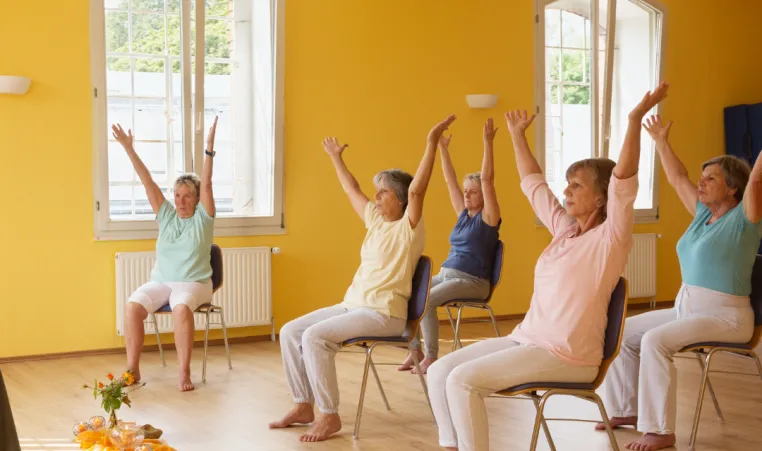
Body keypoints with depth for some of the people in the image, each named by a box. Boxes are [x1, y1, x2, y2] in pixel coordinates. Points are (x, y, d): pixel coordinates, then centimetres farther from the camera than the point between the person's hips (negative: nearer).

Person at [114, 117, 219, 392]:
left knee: (181, 308, -37)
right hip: (161, 281, 4)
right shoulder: (166, 215, 10)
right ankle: (132, 369, -16)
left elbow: (206, 184, -11)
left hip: (194, 283, -4)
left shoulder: (202, 218, 1)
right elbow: (148, 182, 4)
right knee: (132, 306, -26)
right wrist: (129, 149, -1)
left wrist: (209, 149, -23)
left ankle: (184, 373, -31)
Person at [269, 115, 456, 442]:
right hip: (352, 305, 9)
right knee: (290, 332, -1)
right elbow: (352, 190, 28)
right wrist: (336, 157, 36)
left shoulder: (409, 228, -8)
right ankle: (303, 406, 5)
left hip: (384, 314, -9)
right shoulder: (376, 221, 14)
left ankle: (330, 416, -18)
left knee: (314, 337, -27)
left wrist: (432, 143, -31)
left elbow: (416, 189, -25)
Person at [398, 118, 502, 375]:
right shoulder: (464, 215, 14)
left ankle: (431, 356, -19)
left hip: (472, 282, -7)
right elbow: (450, 181, 15)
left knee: (426, 300, -29)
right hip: (446, 275, 8)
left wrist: (488, 143, -19)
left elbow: (487, 180, -15)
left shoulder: (488, 217, -4)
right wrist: (443, 148, 13)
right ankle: (415, 350, -8)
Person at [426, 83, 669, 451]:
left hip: (566, 356, -8)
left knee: (462, 380, -23)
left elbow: (623, 179, -25)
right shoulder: (565, 229, 11)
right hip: (527, 338, 8)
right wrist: (517, 136, 28)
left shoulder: (610, 238, -10)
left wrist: (635, 120, -34)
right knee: (439, 372, -4)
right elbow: (533, 183, 23)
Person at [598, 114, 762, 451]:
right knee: (624, 332, 1)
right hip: (685, 308, 9)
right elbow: (677, 178, 22)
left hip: (725, 316, -9)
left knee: (655, 341, -30)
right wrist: (661, 142, 27)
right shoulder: (703, 213, 12)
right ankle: (626, 409, 7)